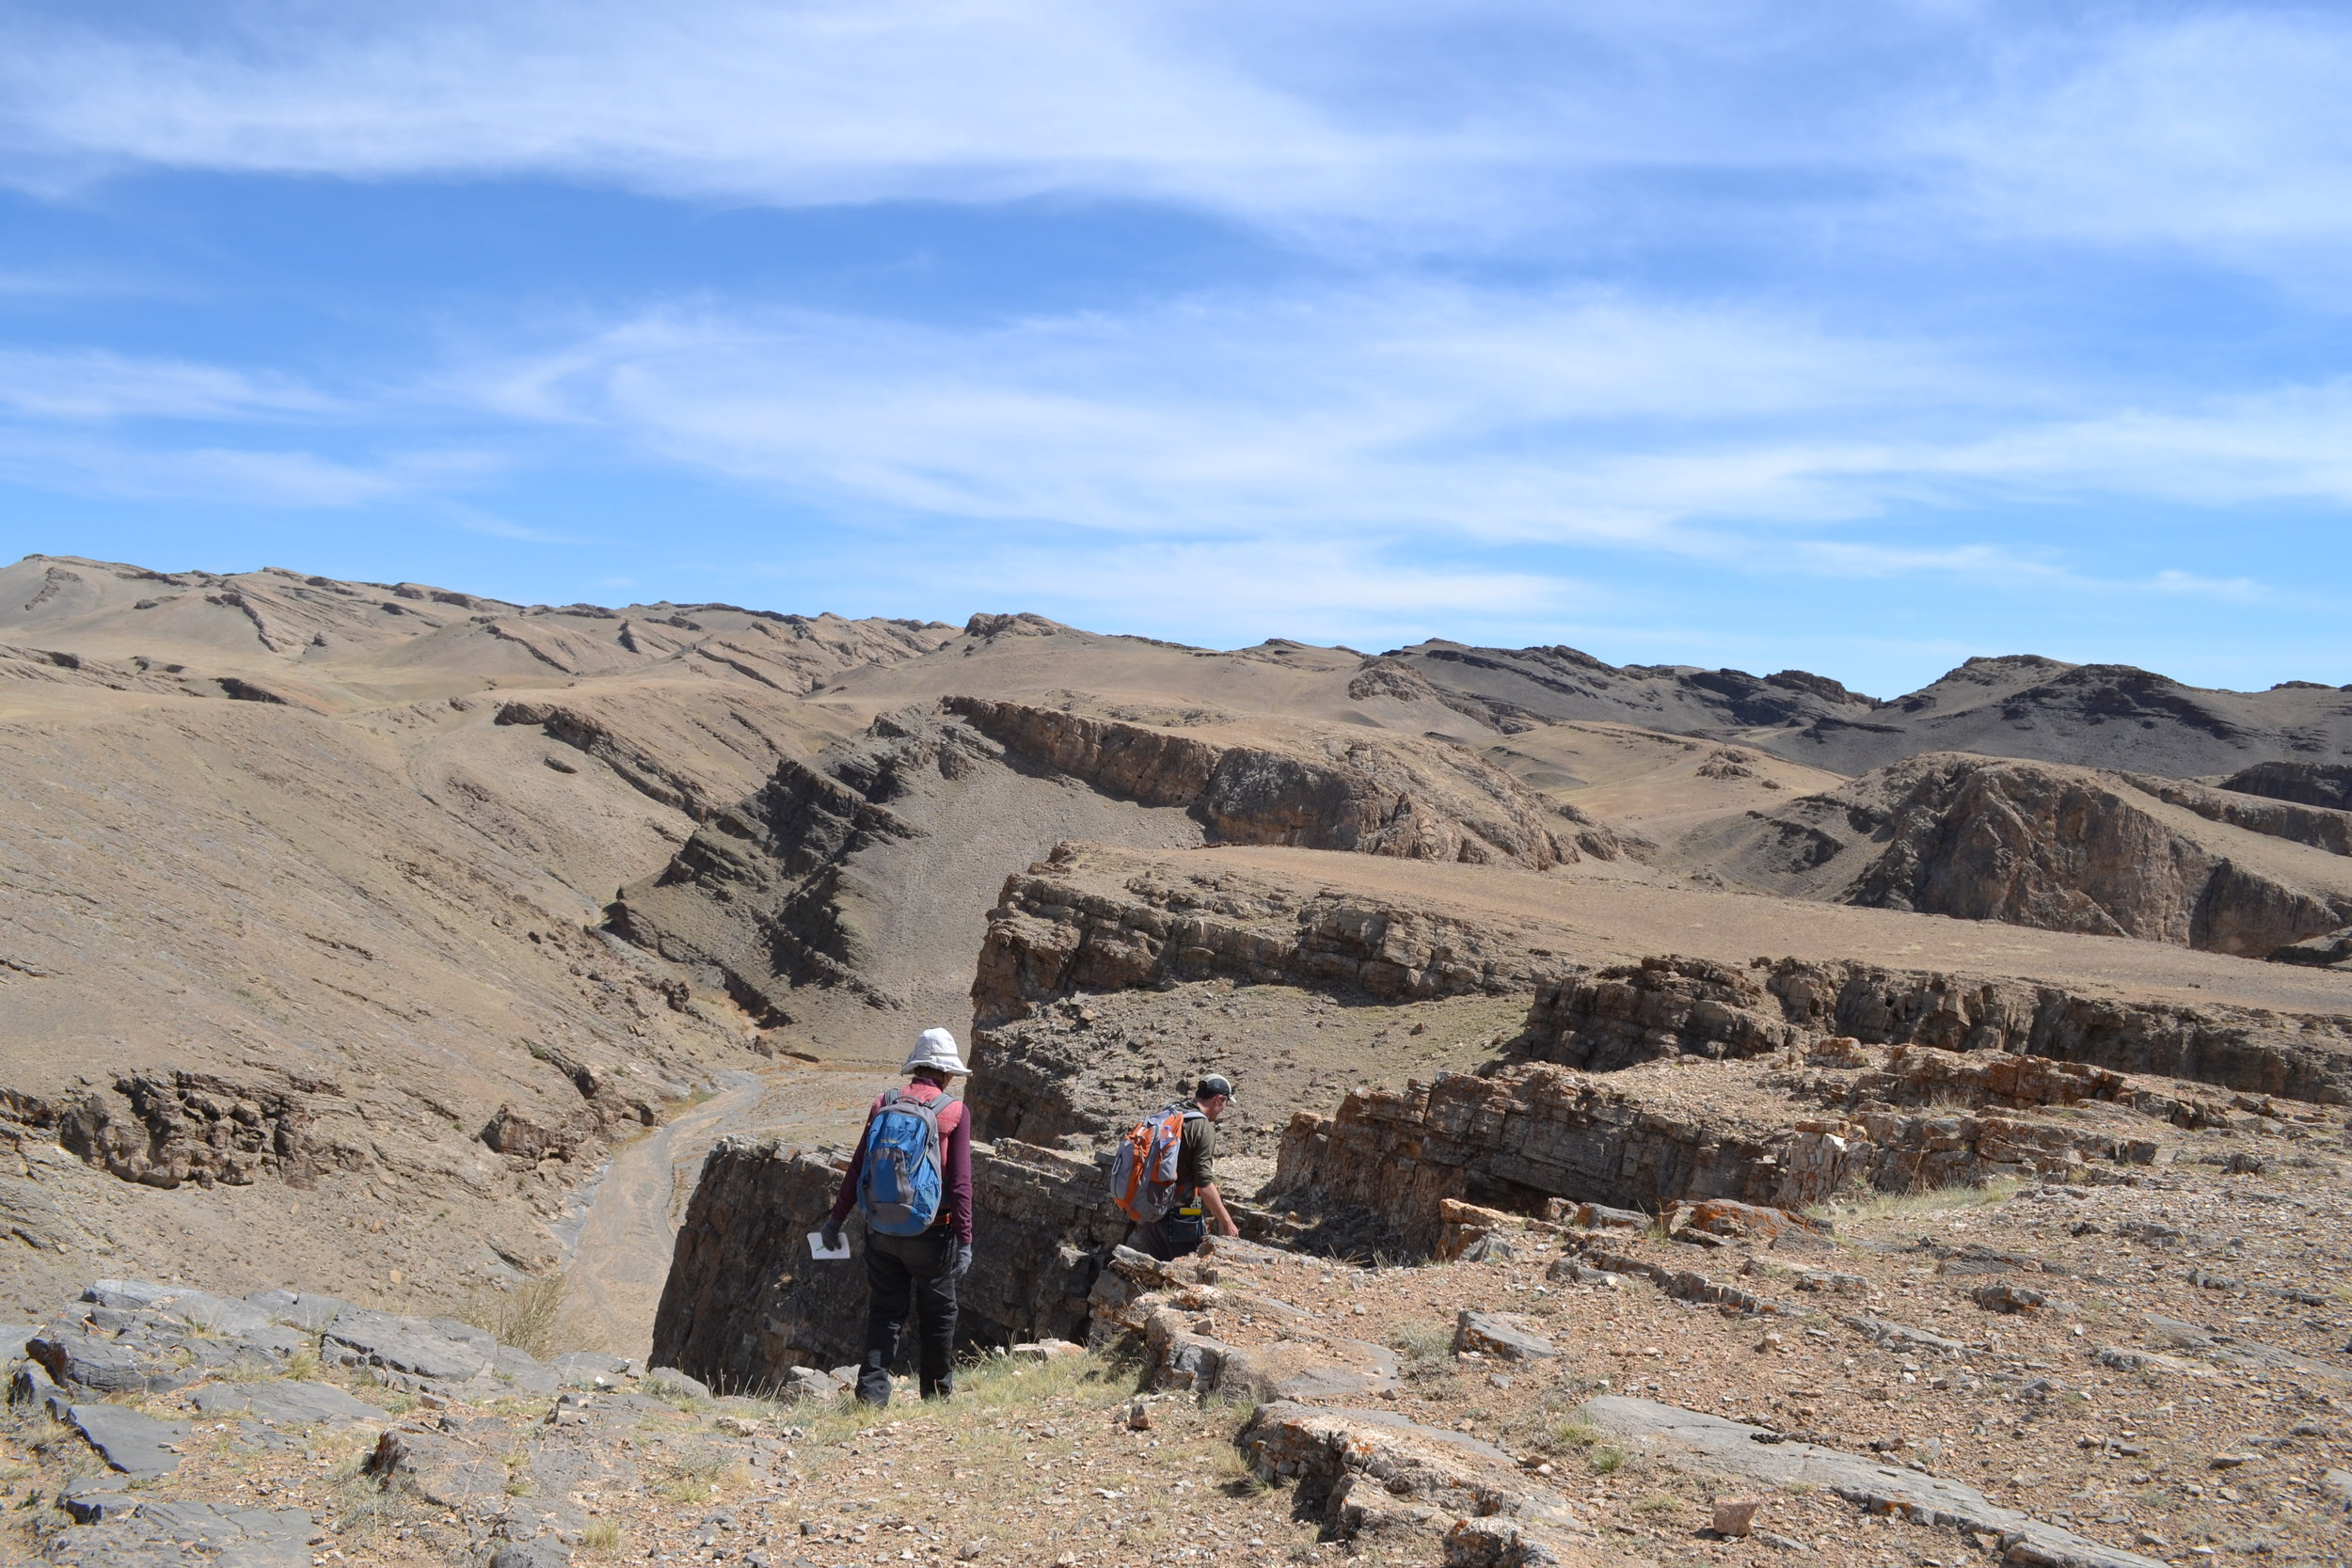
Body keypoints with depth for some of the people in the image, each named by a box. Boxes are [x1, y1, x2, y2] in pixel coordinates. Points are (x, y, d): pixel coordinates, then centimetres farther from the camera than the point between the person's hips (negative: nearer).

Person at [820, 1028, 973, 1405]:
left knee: (884, 1310, 10)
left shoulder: (883, 1102, 4)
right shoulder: (955, 1112, -5)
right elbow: (960, 1182, -10)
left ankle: (873, 1389, 1)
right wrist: (964, 1240, -9)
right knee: (937, 1312, 13)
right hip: (931, 1232, -3)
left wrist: (837, 1218, 11)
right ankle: (937, 1391, 23)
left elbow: (858, 1166, 4)